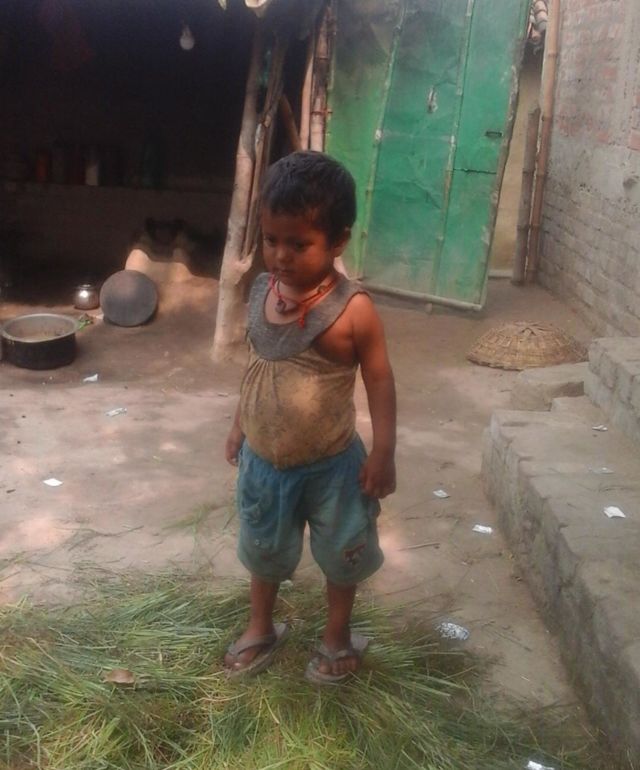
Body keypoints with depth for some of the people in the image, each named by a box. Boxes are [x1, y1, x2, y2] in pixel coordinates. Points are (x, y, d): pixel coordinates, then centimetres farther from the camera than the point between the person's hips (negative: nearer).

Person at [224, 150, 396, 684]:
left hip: (330, 464, -4)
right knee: (263, 550, 24)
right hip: (263, 459, 5)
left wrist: (383, 451, -14)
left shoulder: (352, 308, -22)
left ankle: (338, 636, 43)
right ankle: (261, 629, 48)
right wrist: (240, 425, 13)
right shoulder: (262, 292, -6)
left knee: (341, 554, 18)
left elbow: (379, 378, -13)